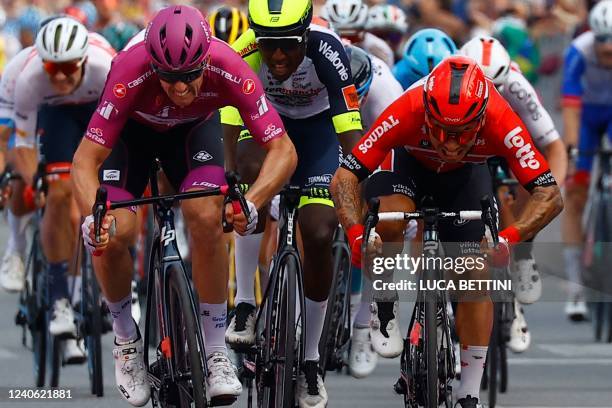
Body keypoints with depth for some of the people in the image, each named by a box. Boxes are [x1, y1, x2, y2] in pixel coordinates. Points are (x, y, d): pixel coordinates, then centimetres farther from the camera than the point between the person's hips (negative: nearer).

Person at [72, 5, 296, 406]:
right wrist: (93, 217, -57)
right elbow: (86, 160, -39)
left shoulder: (228, 69, -37)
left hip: (194, 128, 1)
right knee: (114, 234, -21)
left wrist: (251, 204, -51)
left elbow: (283, 150, -34)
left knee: (206, 219, -26)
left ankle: (217, 353, -11)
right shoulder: (132, 72, -41)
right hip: (131, 128, 0)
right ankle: (126, 337, 8)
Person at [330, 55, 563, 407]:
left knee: (477, 275, -10)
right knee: (390, 218, -34)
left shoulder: (500, 121, -39)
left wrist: (510, 237, -55)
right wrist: (356, 232, -54)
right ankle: (386, 307, -6)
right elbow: (345, 178, -37)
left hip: (465, 176, 1)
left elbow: (550, 196, -38)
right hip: (409, 165, -1)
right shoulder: (407, 112, -40)